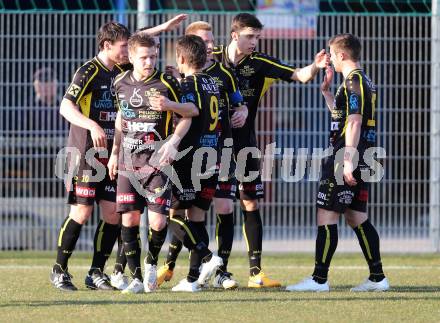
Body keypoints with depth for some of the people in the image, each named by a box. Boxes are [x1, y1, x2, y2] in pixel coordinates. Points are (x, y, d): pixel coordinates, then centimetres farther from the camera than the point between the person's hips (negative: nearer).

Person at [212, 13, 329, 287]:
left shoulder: (260, 63, -2)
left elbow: (299, 75, -6)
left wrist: (315, 67, -27)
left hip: (244, 147, 2)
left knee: (251, 205, 0)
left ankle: (256, 272, 3)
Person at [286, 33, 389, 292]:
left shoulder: (353, 82, -13)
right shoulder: (364, 81, 17)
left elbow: (354, 123, -21)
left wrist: (348, 161, -24)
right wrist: (327, 91, 29)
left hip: (345, 159, -10)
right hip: (361, 161, 10)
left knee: (326, 216, -7)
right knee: (356, 217, 13)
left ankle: (319, 279, -7)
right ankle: (378, 278, 12)